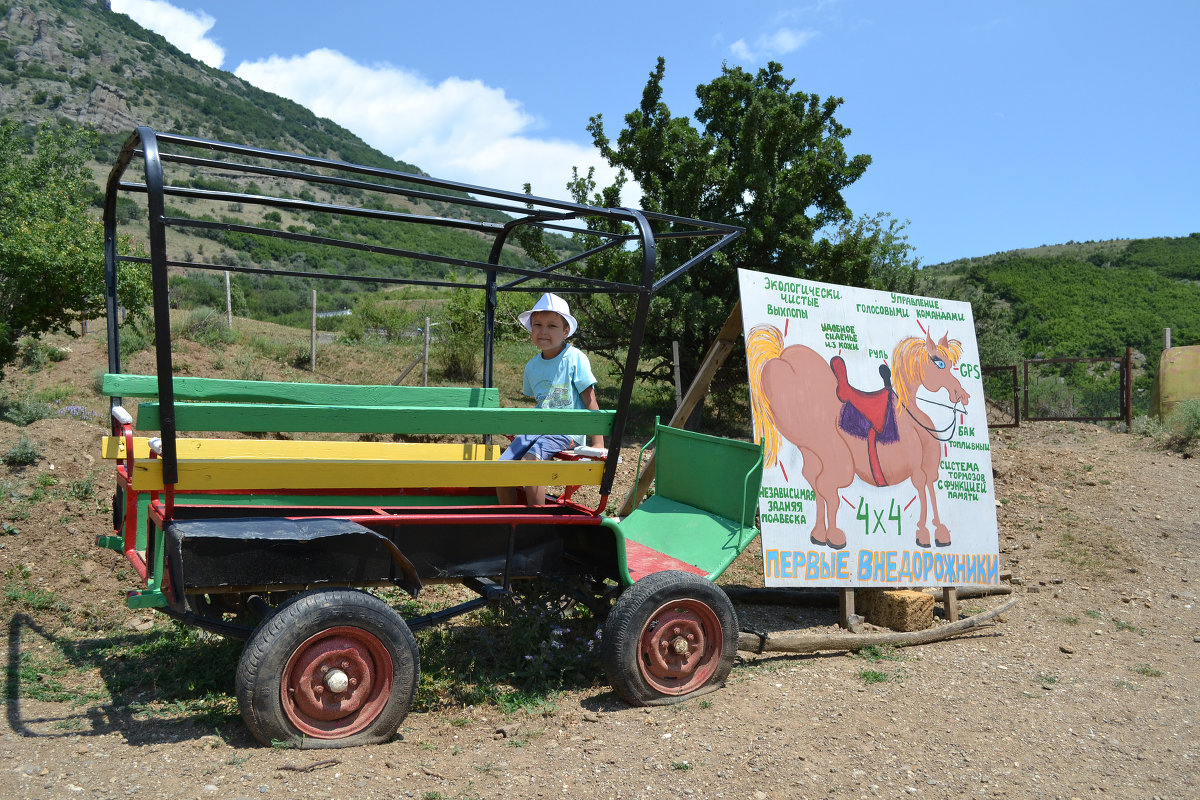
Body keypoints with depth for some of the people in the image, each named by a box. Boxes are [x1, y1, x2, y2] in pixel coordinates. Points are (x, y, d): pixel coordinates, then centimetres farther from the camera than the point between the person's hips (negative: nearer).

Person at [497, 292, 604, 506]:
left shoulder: (575, 358, -7)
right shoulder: (532, 366, 10)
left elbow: (590, 401, -7)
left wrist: (598, 442, -9)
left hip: (567, 430, -7)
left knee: (530, 460, -29)